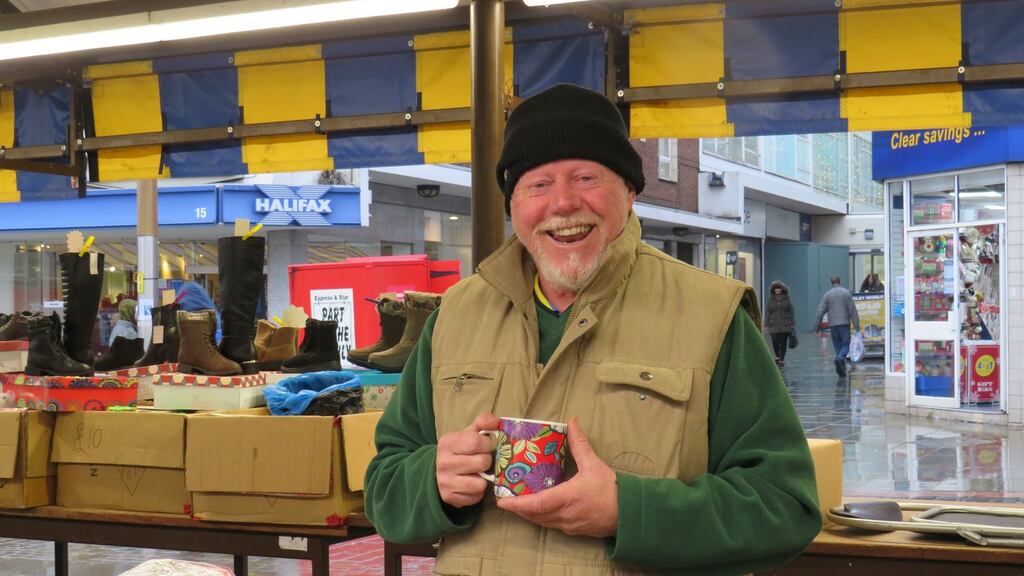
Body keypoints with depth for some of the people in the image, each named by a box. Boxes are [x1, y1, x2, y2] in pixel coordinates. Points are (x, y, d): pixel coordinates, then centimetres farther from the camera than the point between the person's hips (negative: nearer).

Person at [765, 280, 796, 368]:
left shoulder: (786, 298, 6)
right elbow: (767, 312, 5)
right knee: (775, 342, -7)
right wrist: (766, 324, 0)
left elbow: (791, 311, 5)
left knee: (783, 342, 0)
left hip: (785, 325, 0)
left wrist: (792, 324, 0)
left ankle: (782, 360, 9)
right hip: (774, 325, 0)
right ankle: (777, 357, 17)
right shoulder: (771, 299, 7)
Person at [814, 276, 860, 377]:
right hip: (844, 323, -2)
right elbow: (852, 310, -4)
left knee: (838, 346, 9)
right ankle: (840, 358, -28)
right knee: (845, 345, 3)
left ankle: (841, 371, 5)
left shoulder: (827, 295, 6)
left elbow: (820, 312, 2)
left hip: (833, 324, 2)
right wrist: (857, 325, -3)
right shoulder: (846, 292, 1)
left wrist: (817, 327, 5)